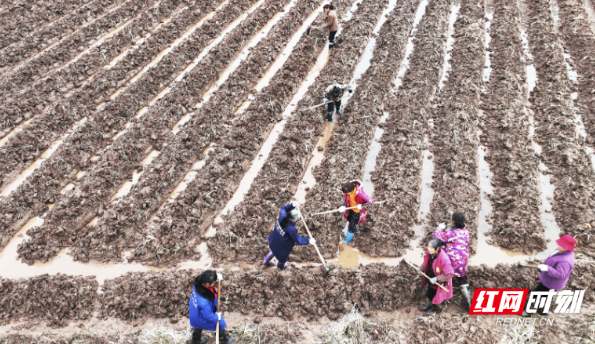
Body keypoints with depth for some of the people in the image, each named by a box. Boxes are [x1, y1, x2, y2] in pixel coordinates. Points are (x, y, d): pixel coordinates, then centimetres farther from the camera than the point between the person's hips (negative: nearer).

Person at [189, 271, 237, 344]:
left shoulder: (198, 284, -29)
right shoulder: (204, 302, -47)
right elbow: (209, 316, -30)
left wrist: (217, 279, -25)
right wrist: (217, 316, -11)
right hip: (201, 319, -7)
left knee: (198, 328, 36)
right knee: (220, 323, 19)